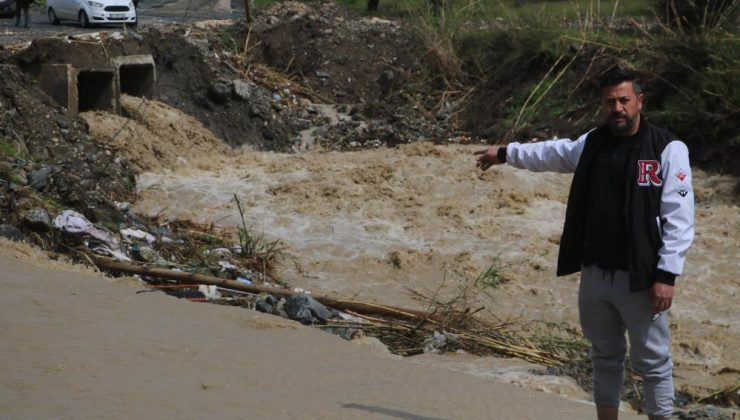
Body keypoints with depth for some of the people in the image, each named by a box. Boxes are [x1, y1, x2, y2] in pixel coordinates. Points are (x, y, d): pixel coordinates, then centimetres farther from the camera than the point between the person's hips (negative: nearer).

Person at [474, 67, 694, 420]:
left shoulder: (668, 150, -10)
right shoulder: (593, 143, 9)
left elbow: (679, 219, -13)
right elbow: (553, 152, 30)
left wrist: (667, 275, -18)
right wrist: (506, 154, 39)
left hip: (640, 280, -6)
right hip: (594, 276, 6)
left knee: (653, 362, 0)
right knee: (605, 358, 16)